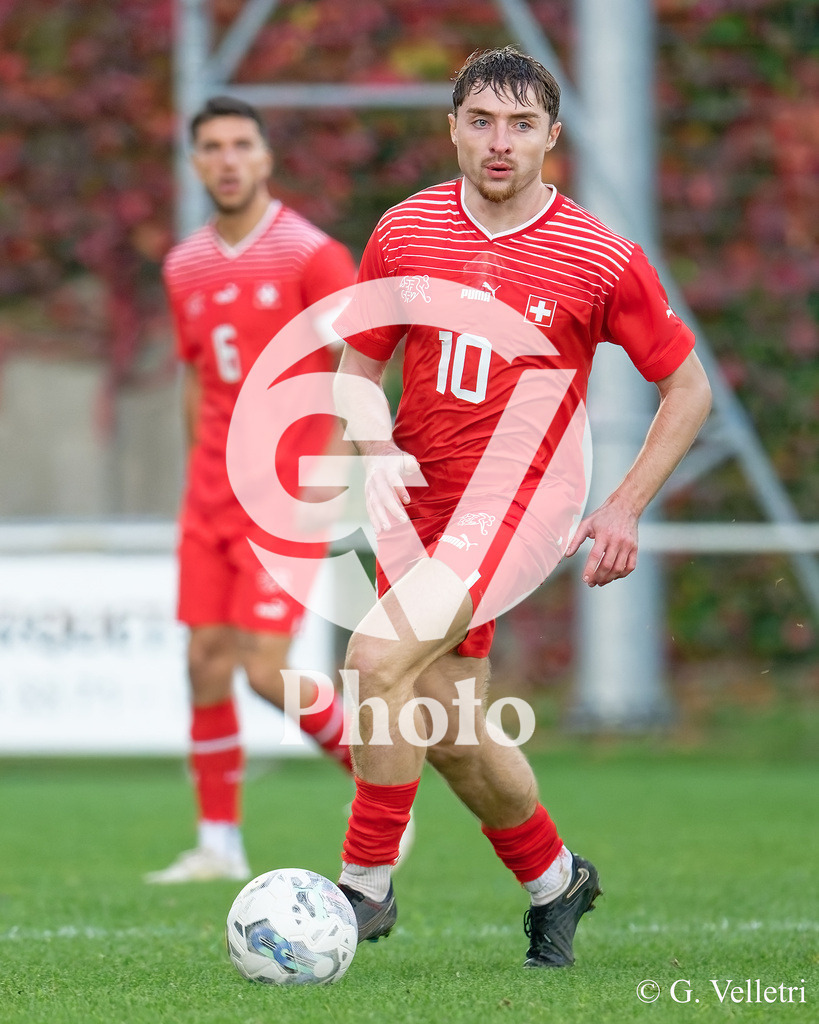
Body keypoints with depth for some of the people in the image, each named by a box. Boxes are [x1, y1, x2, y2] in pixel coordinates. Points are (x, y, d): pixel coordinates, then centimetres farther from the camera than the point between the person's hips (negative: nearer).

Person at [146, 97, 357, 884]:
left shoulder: (311, 255, -8)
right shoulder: (185, 267, 10)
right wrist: (200, 476, 17)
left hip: (286, 494, -6)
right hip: (211, 494, 6)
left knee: (265, 670, -11)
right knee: (205, 663, 1)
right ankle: (219, 844, 8)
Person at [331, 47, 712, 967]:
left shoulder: (602, 259, -9)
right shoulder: (405, 234, 0)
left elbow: (687, 387, 2)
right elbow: (356, 370, 11)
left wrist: (625, 509, -5)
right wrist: (378, 450, -9)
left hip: (521, 497, -5)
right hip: (420, 503, 5)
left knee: (379, 659, -24)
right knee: (446, 731, 11)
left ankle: (365, 884, -10)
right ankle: (552, 880, 36)